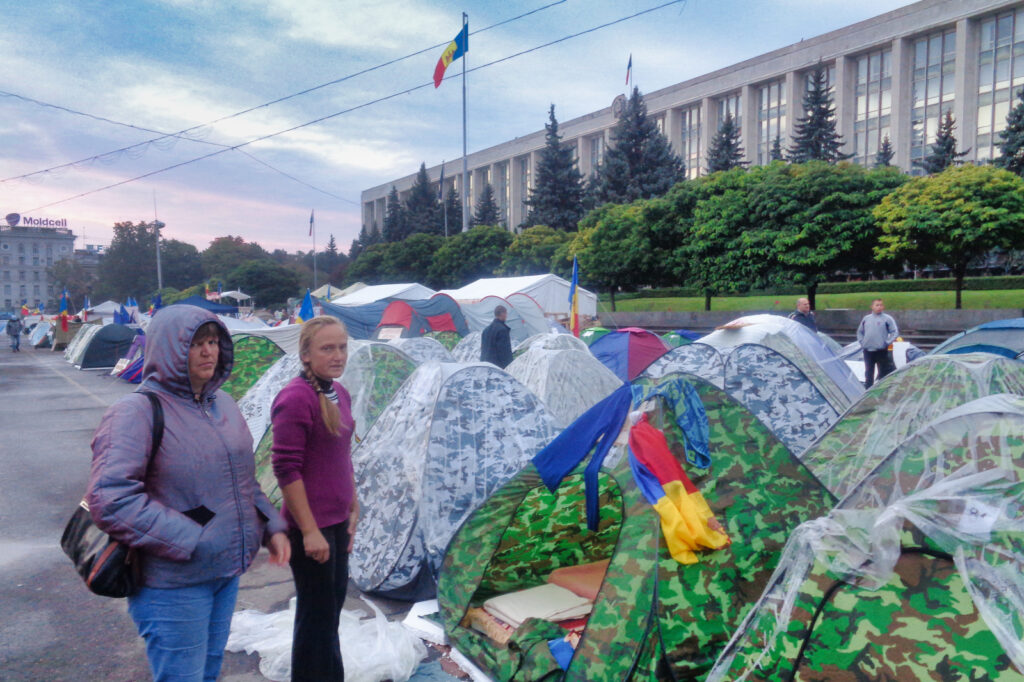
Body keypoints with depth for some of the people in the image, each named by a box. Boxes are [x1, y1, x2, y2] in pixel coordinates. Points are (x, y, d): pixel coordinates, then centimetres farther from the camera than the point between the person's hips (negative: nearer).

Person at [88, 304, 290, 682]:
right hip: (173, 584, -7)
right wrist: (189, 542, -24)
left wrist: (272, 526, 5)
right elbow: (109, 499, -25)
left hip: (227, 572, 7)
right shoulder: (138, 411, -17)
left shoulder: (222, 404, 7)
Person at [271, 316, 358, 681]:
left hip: (337, 521, 8)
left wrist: (353, 508, 13)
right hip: (311, 526, -8)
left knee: (333, 604, 19)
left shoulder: (339, 394, 6)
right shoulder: (295, 399, -19)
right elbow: (286, 470, -19)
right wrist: (309, 531, -18)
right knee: (317, 614, 7)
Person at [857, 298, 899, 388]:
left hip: (881, 351, -3)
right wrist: (862, 342, 9)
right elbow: (860, 332, 21)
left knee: (882, 373, 2)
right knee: (868, 374, 9)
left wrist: (887, 342, -9)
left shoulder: (887, 318, -2)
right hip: (867, 351, 4)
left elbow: (895, 332, -3)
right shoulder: (866, 318, 10)